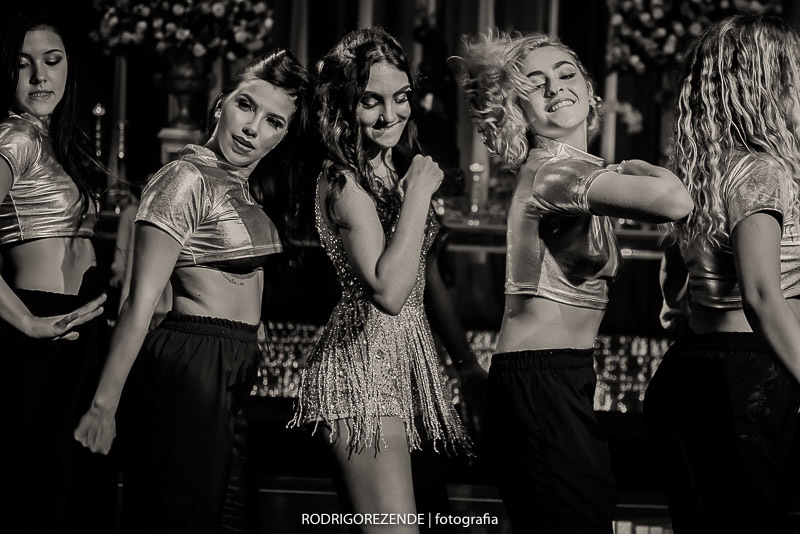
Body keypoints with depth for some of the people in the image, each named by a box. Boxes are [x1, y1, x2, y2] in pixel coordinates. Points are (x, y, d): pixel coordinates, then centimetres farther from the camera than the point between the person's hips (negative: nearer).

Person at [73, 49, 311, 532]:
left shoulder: (242, 187, 15)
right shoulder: (188, 179, -13)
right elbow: (141, 302, -16)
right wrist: (104, 405, -17)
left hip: (234, 375, 9)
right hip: (193, 367, -9)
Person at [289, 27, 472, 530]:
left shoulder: (398, 169, 15)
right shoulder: (345, 181, -12)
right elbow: (388, 292, -25)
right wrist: (418, 194, -20)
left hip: (405, 359, 9)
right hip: (366, 361, -9)